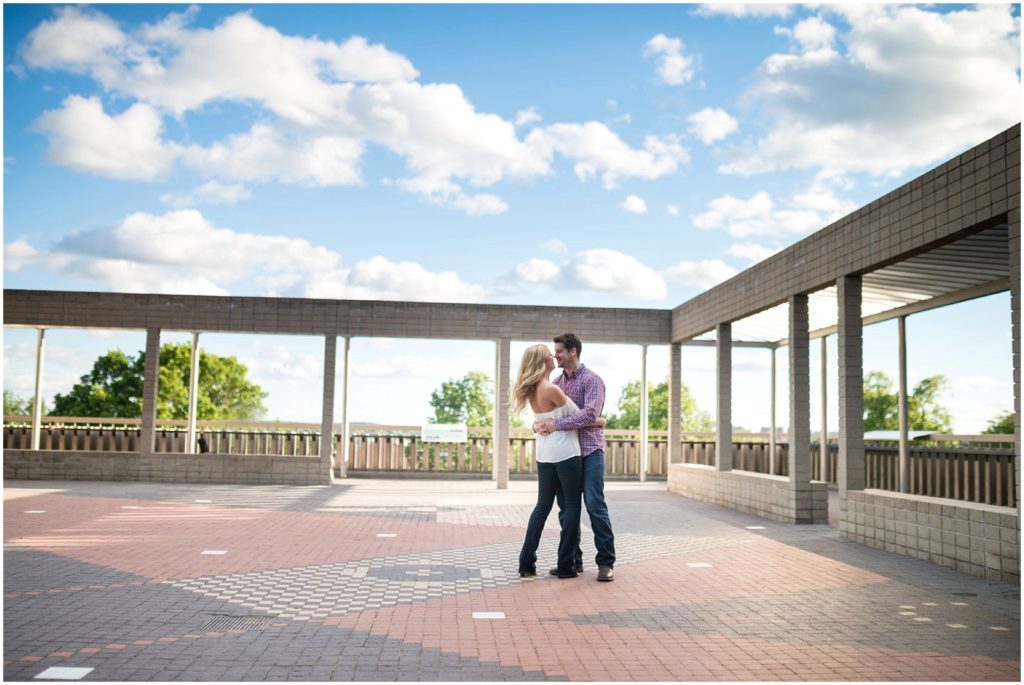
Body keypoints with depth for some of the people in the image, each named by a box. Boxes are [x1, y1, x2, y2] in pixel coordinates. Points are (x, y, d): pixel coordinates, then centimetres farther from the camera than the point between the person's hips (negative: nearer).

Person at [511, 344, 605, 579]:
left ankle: (527, 563, 11)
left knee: (543, 504, 13)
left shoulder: (531, 390, 5)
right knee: (572, 505, 3)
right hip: (565, 452, -8)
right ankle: (565, 565, 5)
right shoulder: (551, 389, -19)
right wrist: (600, 421, 7)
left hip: (544, 453, 8)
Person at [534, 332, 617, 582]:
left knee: (595, 505, -8)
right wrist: (538, 424, -9)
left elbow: (590, 413, -20)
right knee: (566, 507, 8)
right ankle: (573, 560, 17)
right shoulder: (557, 382, 14)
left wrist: (556, 425, -25)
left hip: (589, 451, -6)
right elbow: (542, 409, 15)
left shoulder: (592, 379, -6)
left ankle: (606, 563, -3)